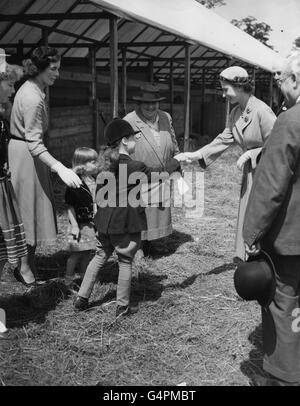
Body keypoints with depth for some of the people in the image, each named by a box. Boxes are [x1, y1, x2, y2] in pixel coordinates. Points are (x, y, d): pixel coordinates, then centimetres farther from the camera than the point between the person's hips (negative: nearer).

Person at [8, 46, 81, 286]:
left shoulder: (33, 88, 6)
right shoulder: (33, 99, -24)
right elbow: (34, 144, -29)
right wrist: (60, 169, -38)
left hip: (27, 152, 10)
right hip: (25, 156, -10)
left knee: (34, 209, 15)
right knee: (29, 210, 0)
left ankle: (29, 262, 26)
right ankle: (24, 267, 13)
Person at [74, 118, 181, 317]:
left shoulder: (107, 163, 5)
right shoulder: (135, 167, -16)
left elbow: (100, 193, 10)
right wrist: (175, 162, 11)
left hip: (105, 222, 7)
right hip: (126, 224, -6)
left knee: (100, 256, 19)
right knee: (126, 262, 7)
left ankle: (82, 297, 23)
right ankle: (123, 306, 18)